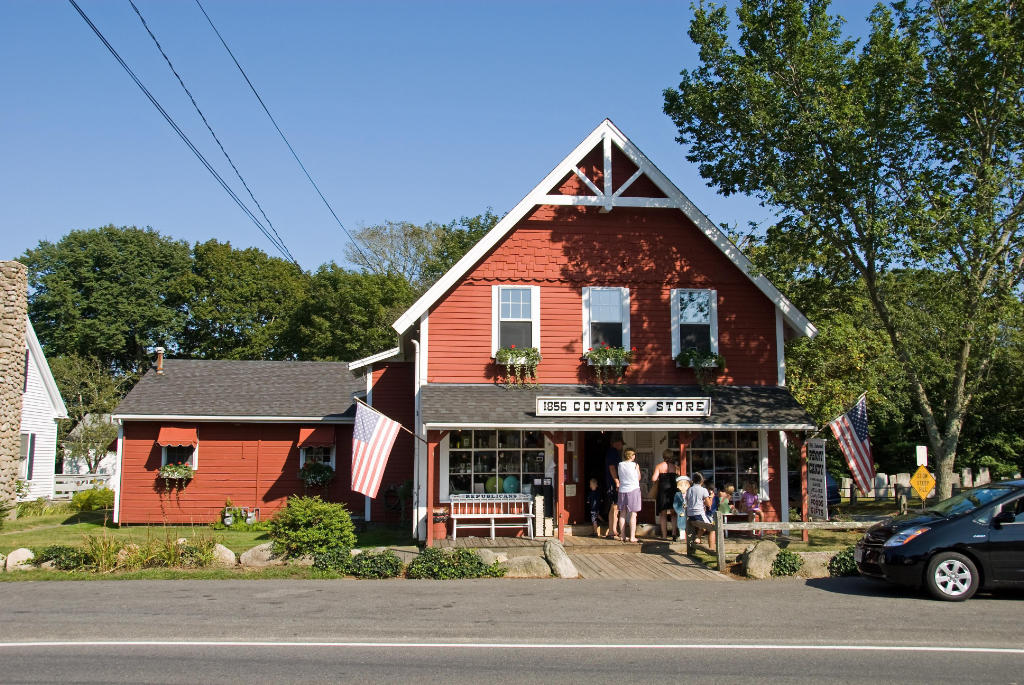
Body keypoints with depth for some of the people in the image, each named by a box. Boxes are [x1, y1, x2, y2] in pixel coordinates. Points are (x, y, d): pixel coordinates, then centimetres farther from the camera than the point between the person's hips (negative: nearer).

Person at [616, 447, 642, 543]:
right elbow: (639, 478, 4)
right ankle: (632, 537, -4)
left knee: (622, 514, 9)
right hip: (633, 489, -4)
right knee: (633, 514, -1)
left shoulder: (620, 465, 2)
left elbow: (619, 477, 11)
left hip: (622, 490, 4)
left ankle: (623, 536, 11)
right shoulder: (635, 465, -7)